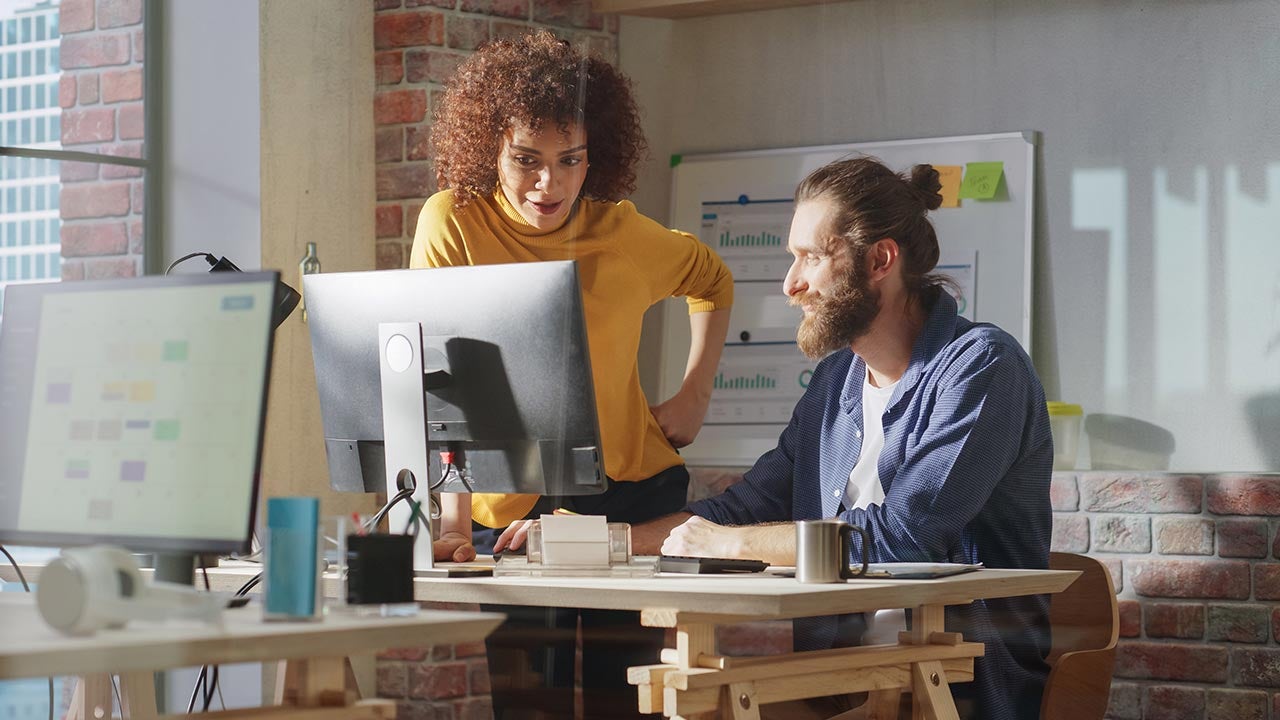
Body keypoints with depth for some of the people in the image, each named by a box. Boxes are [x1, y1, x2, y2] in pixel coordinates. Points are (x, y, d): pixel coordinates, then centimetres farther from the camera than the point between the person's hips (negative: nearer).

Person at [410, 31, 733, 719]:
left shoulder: (626, 236, -2)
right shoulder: (453, 223, -10)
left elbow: (712, 281, 20)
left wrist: (696, 393, 6)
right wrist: (454, 520, -22)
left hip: (634, 495, 1)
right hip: (509, 510, -1)